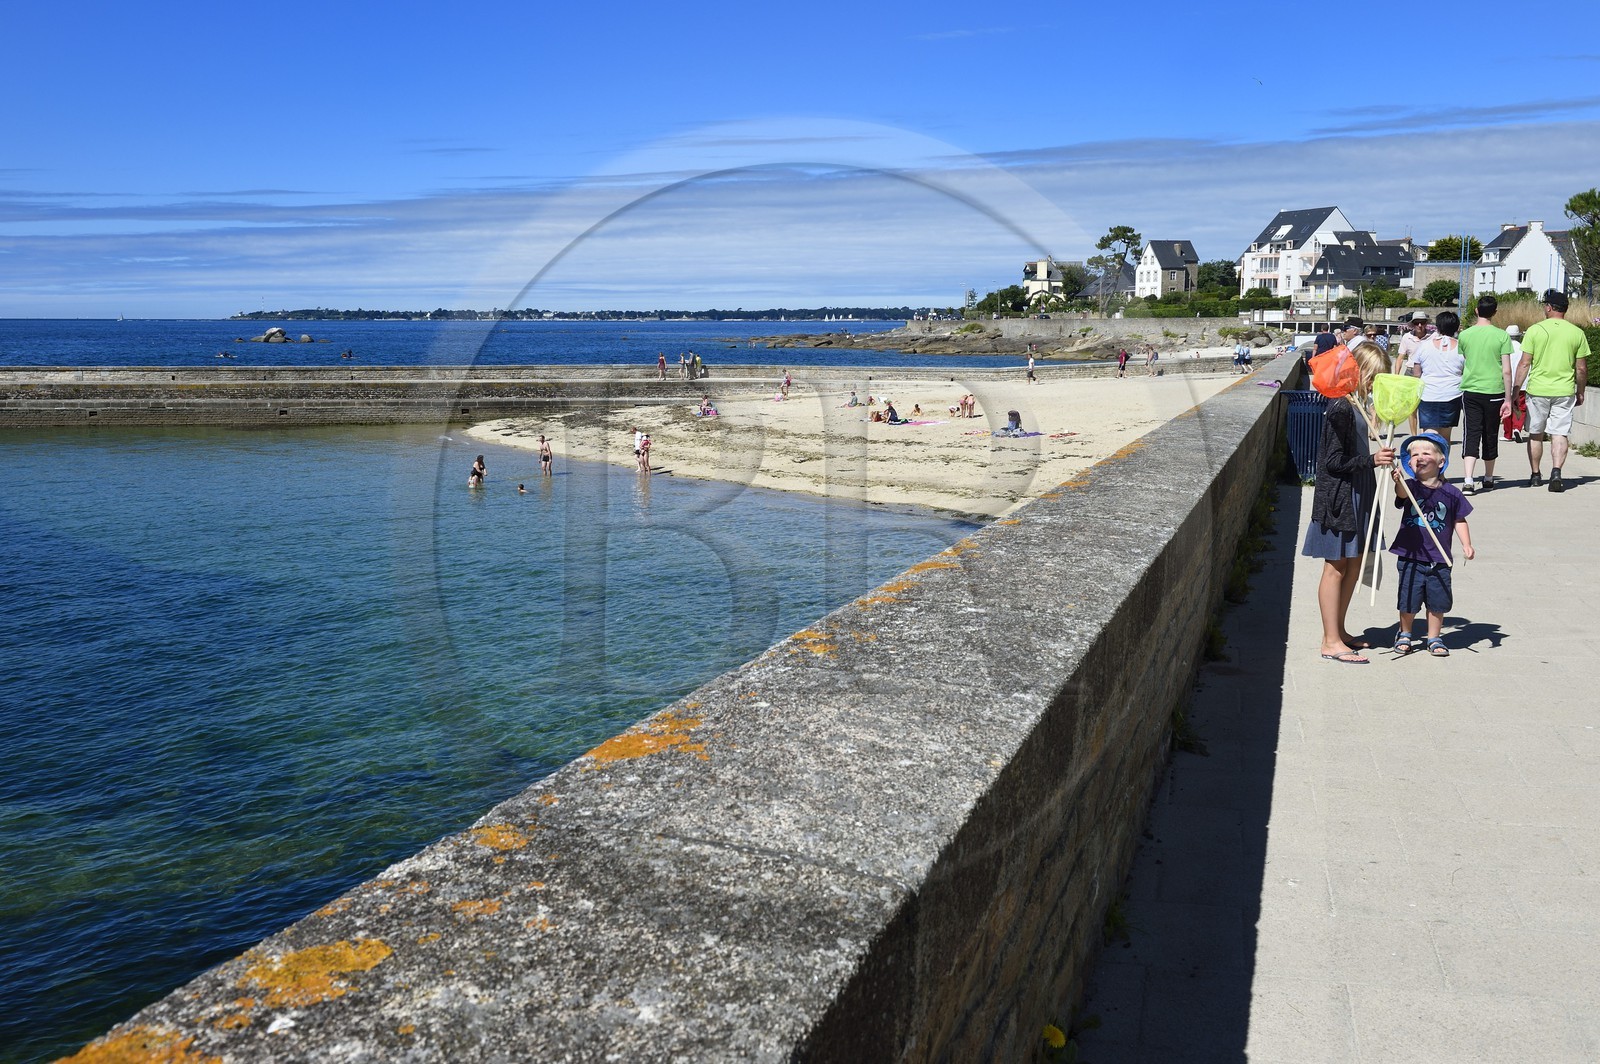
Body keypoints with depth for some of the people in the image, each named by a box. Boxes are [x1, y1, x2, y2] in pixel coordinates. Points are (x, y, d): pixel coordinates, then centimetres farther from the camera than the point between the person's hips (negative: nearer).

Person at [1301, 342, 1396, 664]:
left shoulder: (1360, 405, 10)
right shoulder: (1340, 409, -18)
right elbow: (1333, 462, -21)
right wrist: (1372, 459, -24)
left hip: (1358, 497, 9)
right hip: (1339, 498, -9)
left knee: (1354, 565, 14)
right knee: (1336, 568, -2)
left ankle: (1339, 631, 26)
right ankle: (1331, 642, 5)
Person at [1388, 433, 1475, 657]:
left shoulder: (1451, 493, -1)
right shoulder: (1410, 486, -5)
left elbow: (1459, 521, 9)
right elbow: (1402, 493, -29)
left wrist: (1466, 545, -1)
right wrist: (1398, 480, -51)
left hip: (1439, 560, 1)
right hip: (1410, 557, -1)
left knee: (1437, 601, 9)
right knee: (1408, 601, 8)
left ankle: (1434, 638, 27)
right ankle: (1405, 635, 30)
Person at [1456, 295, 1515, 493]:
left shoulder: (1465, 334, 0)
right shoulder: (1502, 336, -4)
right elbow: (1506, 371, -4)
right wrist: (1508, 399, 1)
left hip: (1470, 390, 0)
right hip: (1494, 392, 0)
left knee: (1471, 434, -3)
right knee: (1490, 435, 13)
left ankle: (1469, 480, -18)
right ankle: (1488, 479, 27)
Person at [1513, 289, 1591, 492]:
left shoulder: (1535, 330, -5)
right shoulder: (1577, 333, 1)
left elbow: (1525, 364, -5)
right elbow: (1581, 369, 5)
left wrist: (1516, 391, 1)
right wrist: (1580, 392, 18)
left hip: (1537, 390, -1)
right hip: (1565, 391, 1)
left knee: (1535, 434, 11)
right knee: (1559, 433, 2)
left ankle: (1535, 476, 18)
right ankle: (1556, 472, -15)